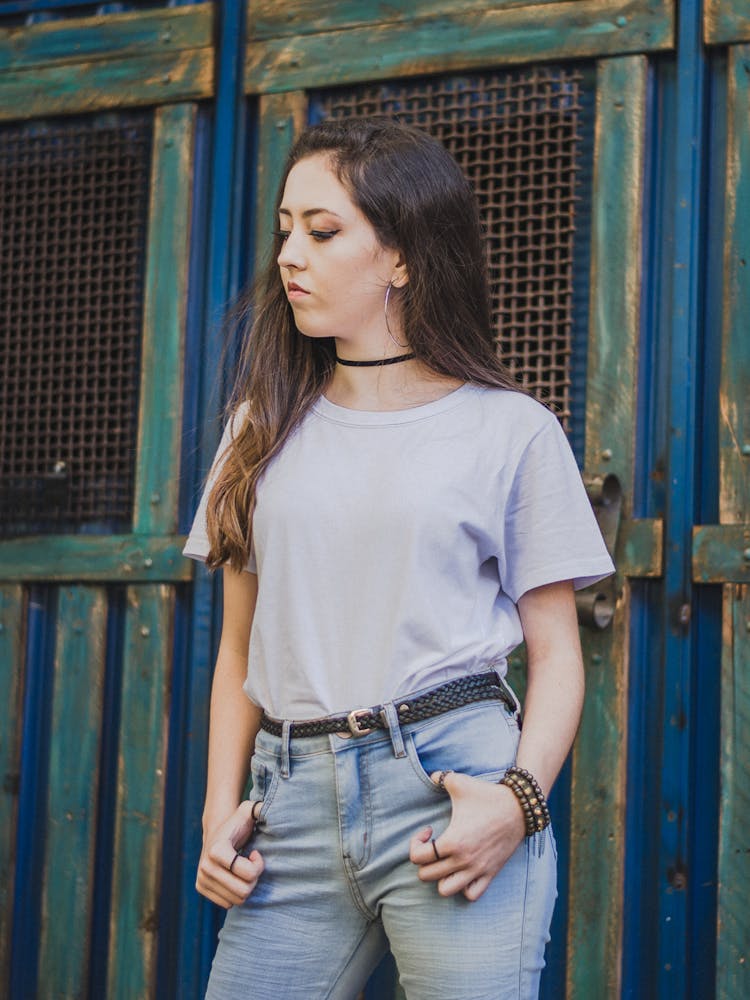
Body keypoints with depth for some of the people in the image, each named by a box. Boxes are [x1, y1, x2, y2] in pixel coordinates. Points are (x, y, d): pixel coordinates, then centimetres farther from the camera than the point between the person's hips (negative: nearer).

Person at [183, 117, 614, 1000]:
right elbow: (240, 645, 15)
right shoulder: (268, 425, 14)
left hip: (453, 786, -3)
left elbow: (555, 653, 2)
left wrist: (520, 798, -13)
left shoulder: (511, 430, 3)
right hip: (295, 796, 3)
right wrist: (221, 808, 4)